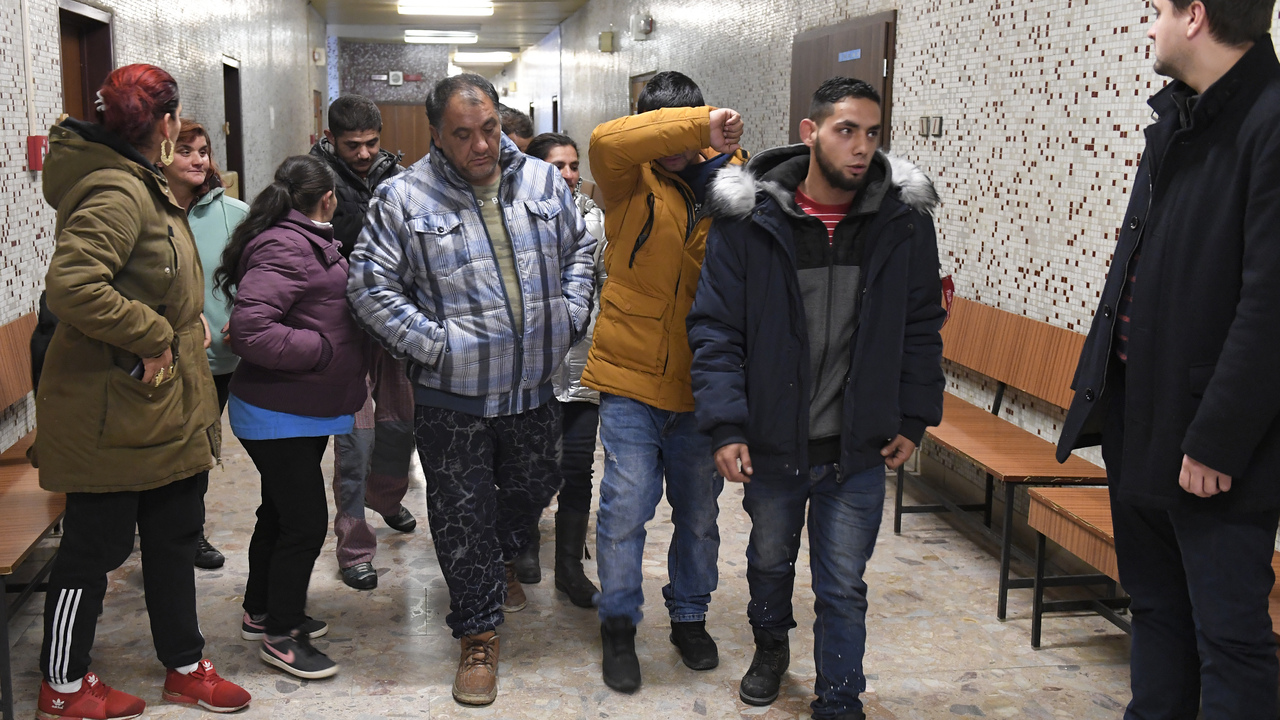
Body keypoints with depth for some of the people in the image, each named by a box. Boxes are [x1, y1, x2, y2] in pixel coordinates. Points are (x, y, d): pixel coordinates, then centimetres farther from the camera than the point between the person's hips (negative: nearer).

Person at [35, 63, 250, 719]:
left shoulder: (139, 182, 12)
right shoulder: (117, 192, -21)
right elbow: (70, 284, -33)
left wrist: (184, 320, 8)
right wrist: (153, 336, -25)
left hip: (164, 406, 10)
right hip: (114, 409, -10)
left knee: (174, 537, 18)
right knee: (95, 546, 6)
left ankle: (184, 666, 33)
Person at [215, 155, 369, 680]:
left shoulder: (305, 243, 13)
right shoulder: (285, 249, -21)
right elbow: (250, 329, -31)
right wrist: (323, 349, -23)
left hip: (302, 412, 11)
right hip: (279, 415, -11)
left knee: (280, 513, 21)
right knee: (306, 522, -3)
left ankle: (260, 612, 37)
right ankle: (280, 636, 12)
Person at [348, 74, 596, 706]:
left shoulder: (543, 182, 2)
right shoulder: (403, 198, -10)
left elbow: (579, 249, 16)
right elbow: (370, 287, -9)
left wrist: (571, 315, 4)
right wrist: (433, 342, -14)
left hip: (533, 387, 4)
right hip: (451, 397, -4)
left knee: (534, 487, 22)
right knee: (463, 515, 6)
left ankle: (500, 559, 54)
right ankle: (479, 632, 23)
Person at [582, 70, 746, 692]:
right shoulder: (633, 181, -4)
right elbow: (607, 140, -27)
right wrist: (698, 124, -31)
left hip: (701, 384, 3)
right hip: (631, 378, -3)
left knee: (699, 513, 15)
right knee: (626, 506, -4)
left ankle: (689, 617, 36)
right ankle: (619, 625, 17)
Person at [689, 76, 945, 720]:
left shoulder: (904, 219, -5)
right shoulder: (748, 217, -10)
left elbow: (922, 328, 4)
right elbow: (715, 328, -9)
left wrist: (912, 418, 3)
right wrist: (725, 425, -16)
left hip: (858, 449, 0)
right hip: (771, 441, 0)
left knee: (843, 588, 7)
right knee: (770, 560, 23)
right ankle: (771, 646, 52)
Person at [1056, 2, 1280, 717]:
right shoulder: (1173, 120, 12)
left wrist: (1217, 443, -20)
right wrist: (1098, 388, 12)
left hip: (1215, 448, -9)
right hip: (1137, 422, 9)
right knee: (1157, 609, 19)